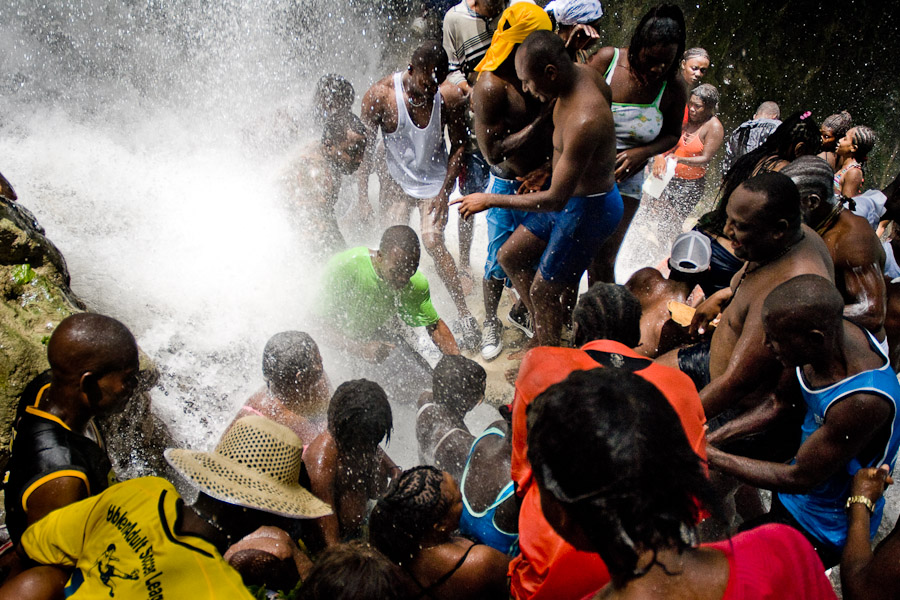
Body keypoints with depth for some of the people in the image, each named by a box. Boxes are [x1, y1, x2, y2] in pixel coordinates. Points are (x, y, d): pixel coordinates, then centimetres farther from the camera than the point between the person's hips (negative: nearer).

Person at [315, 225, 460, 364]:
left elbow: (434, 325, -2)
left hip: (375, 337, 3)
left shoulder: (417, 283, -17)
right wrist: (362, 348, -49)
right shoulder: (344, 268, -33)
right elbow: (326, 324, -32)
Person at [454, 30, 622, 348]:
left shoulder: (584, 121, -36)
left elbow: (556, 200, -31)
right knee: (510, 256, 18)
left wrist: (490, 200, -22)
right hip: (572, 193, 10)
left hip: (588, 210, -10)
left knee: (542, 292, 4)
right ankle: (542, 335, 34)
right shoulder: (579, 72, -7)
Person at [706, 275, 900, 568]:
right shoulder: (832, 335, -16)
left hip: (826, 529, -7)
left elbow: (800, 478, -25)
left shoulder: (862, 401, -38)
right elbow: (779, 405, 1)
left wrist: (713, 457, -21)